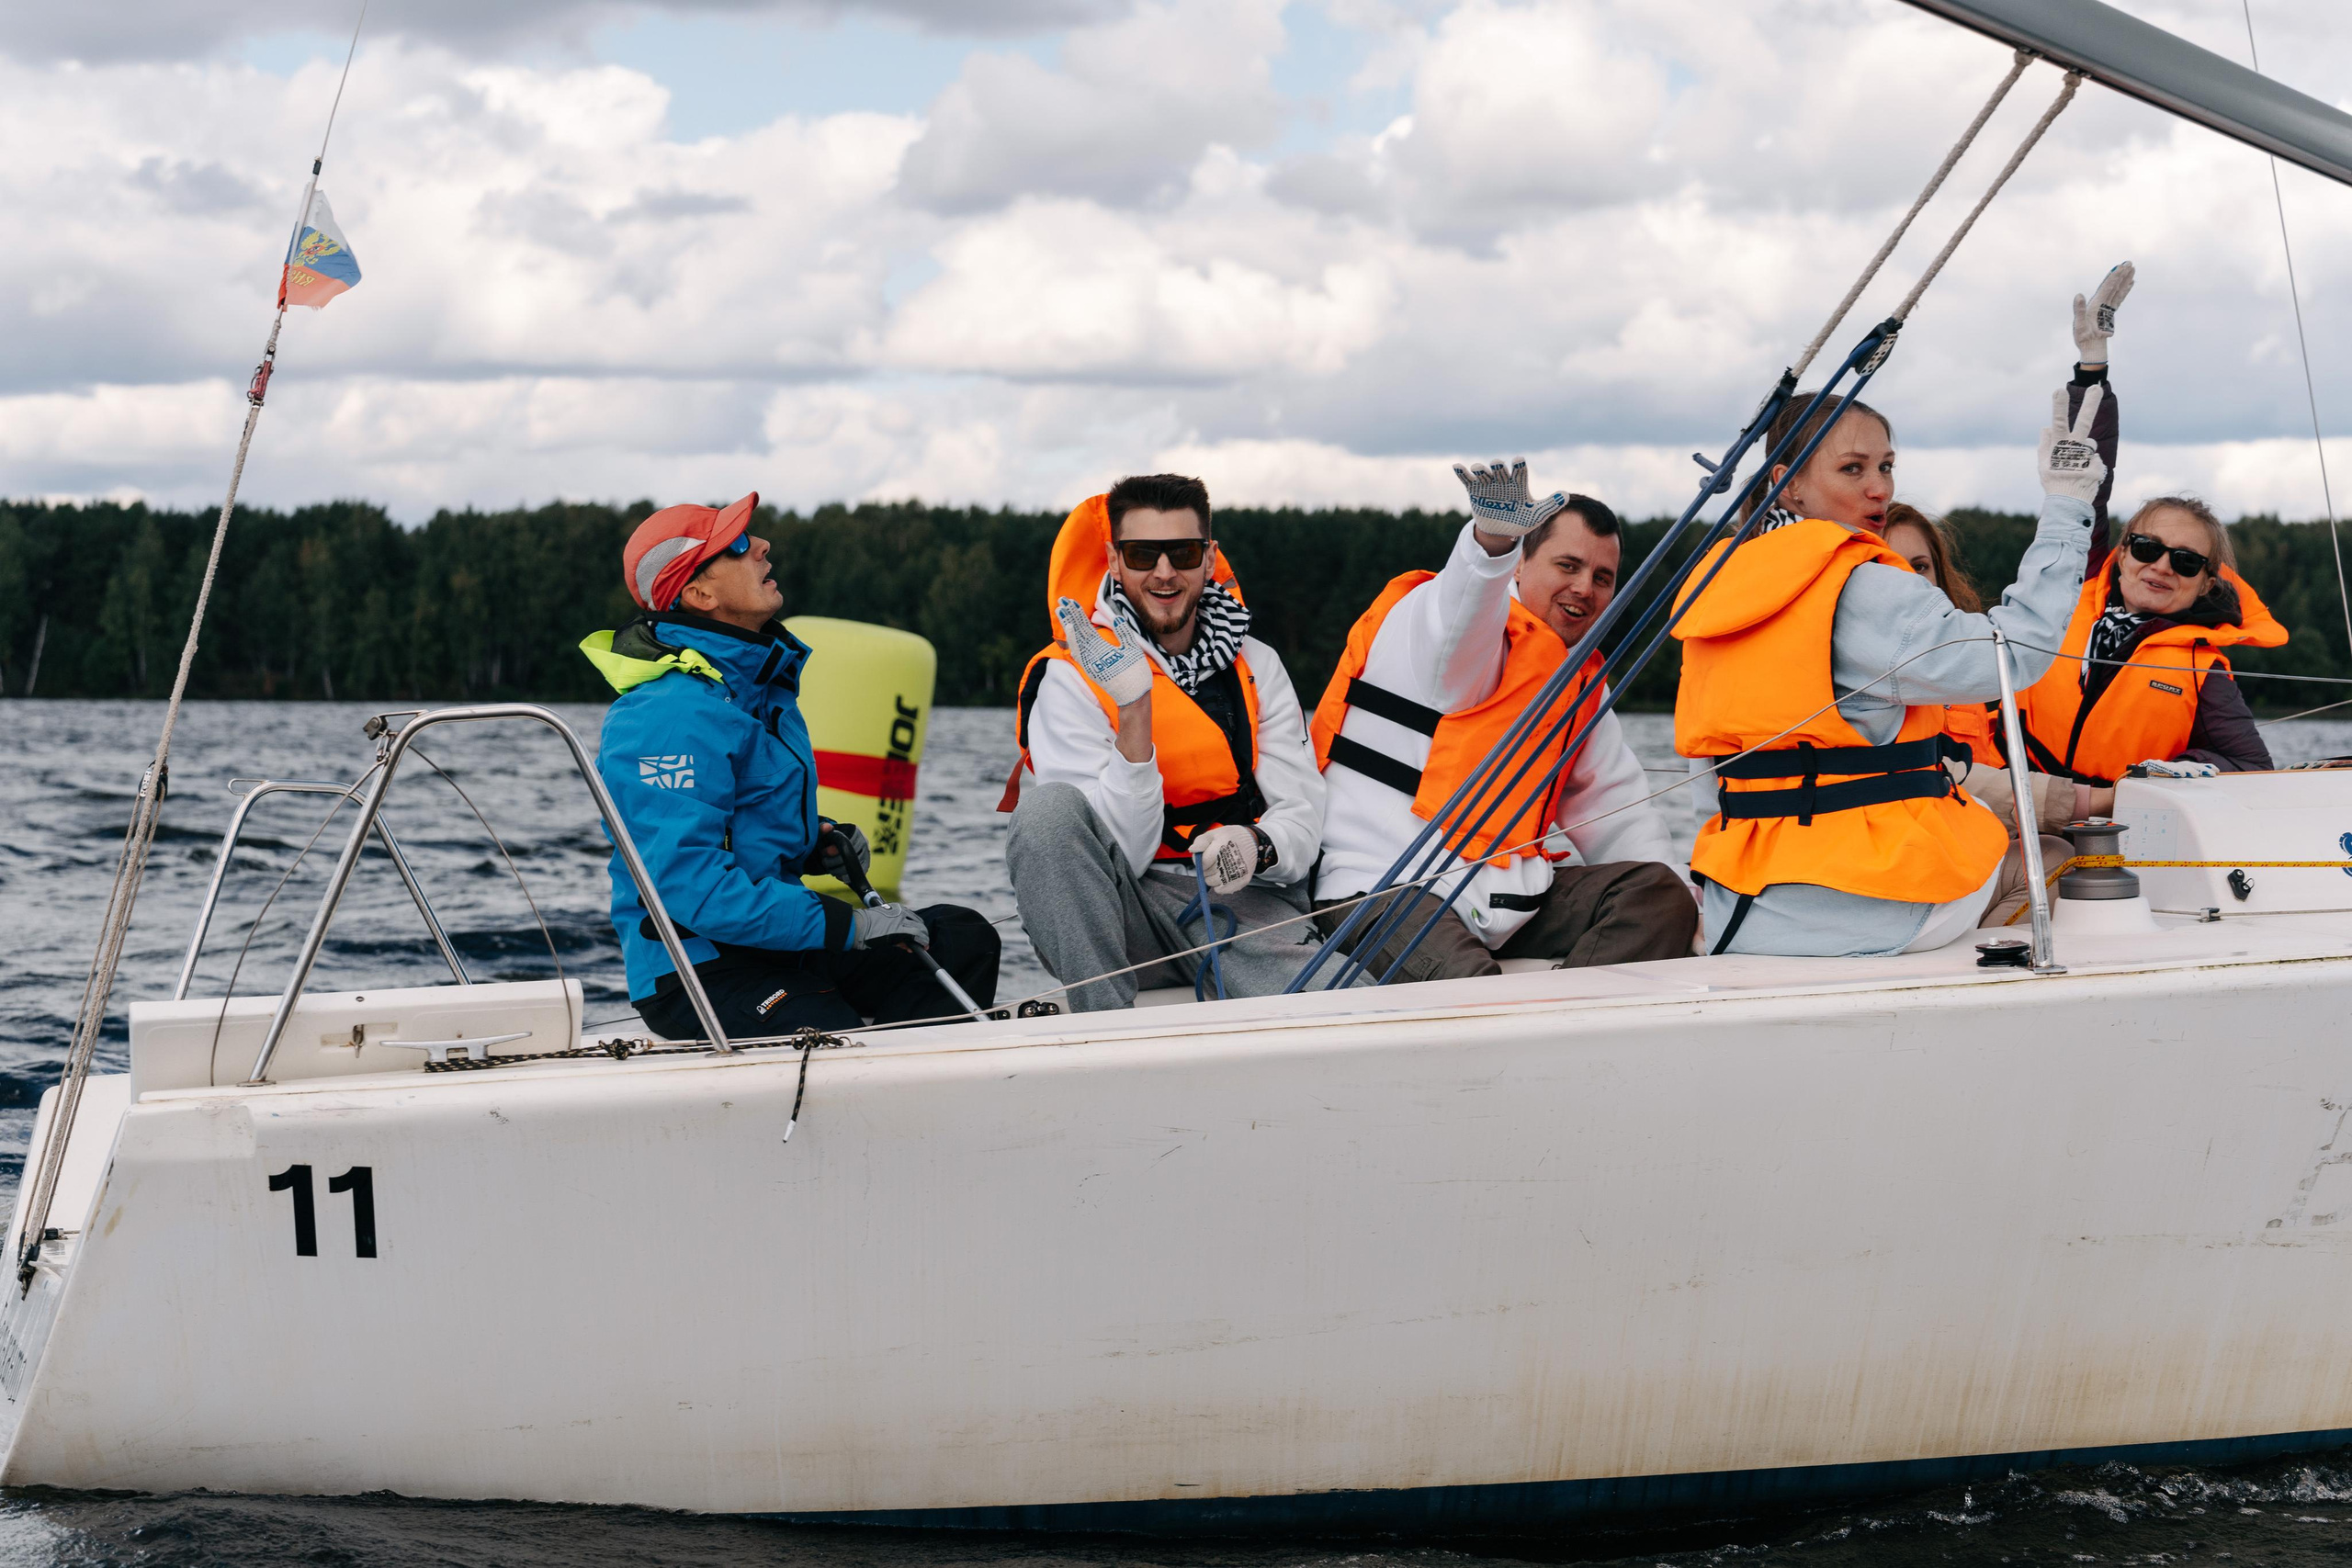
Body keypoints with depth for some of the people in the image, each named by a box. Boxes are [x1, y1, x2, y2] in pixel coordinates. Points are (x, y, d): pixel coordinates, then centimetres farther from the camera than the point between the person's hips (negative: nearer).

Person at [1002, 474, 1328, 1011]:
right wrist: (1135, 707, -27)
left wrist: (1257, 845, -23)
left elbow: (1302, 817, 3)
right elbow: (1117, 853, -14)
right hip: (1123, 917, -1)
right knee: (1051, 808, -34)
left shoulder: (1258, 668, 10)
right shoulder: (1071, 678, -4)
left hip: (1241, 902, 1)